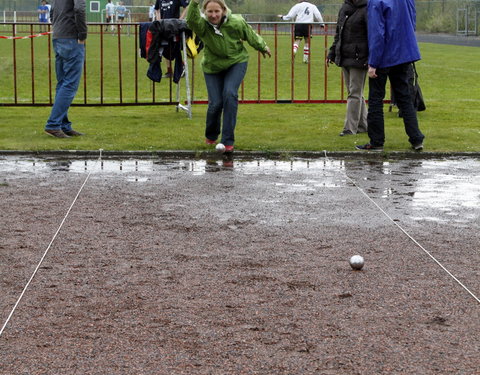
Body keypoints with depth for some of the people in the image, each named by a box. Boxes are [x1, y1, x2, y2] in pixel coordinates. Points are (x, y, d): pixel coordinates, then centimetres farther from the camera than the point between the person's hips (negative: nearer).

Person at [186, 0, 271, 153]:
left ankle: (228, 140, -17)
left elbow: (250, 35, -2)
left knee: (230, 94, -22)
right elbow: (192, 20, -48)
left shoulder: (236, 22, -21)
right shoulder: (202, 25, -24)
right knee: (215, 103, -5)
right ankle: (211, 136, 28)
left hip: (236, 63, -1)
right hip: (212, 67, 1)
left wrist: (263, 47, 15)